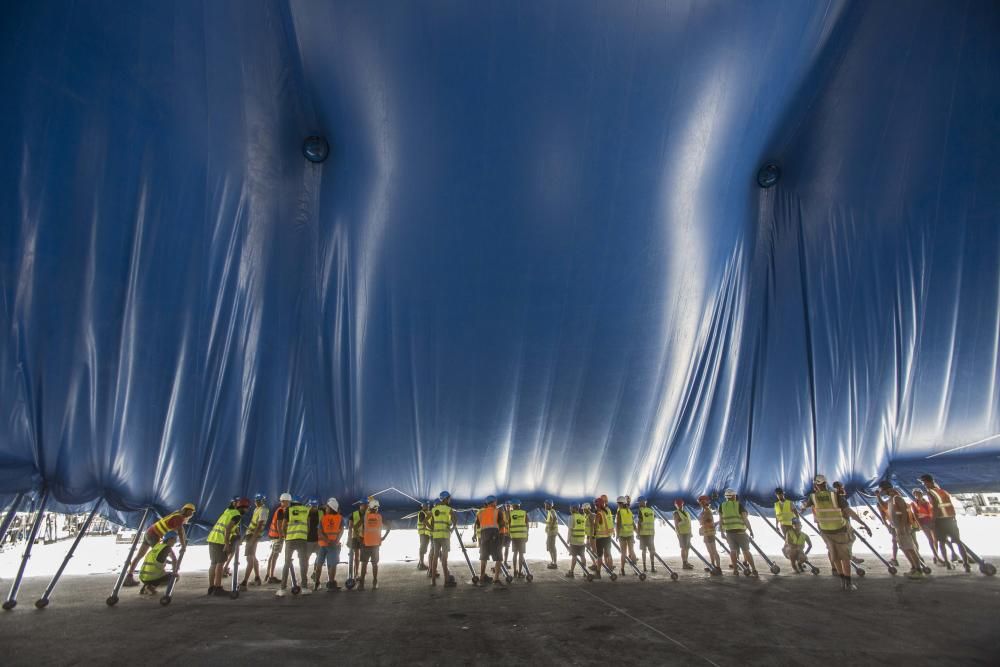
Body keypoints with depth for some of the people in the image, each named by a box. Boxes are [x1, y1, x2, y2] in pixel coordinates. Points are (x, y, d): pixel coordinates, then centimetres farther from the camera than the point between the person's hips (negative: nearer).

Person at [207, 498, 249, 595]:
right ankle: (218, 588, -4)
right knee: (220, 563, -3)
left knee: (214, 563, 13)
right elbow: (228, 528, -19)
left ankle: (211, 587, 18)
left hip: (212, 538, 8)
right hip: (220, 540, -8)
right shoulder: (237, 515, -8)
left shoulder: (228, 511, 18)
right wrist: (227, 543, -20)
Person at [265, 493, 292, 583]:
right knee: (275, 555, -7)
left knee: (272, 555, 15)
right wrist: (281, 536, -20)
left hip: (274, 534, 10)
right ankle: (271, 577, -6)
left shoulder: (280, 509, 14)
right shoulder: (281, 510, -15)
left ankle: (268, 575, 23)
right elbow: (279, 525, -20)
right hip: (277, 535, -10)